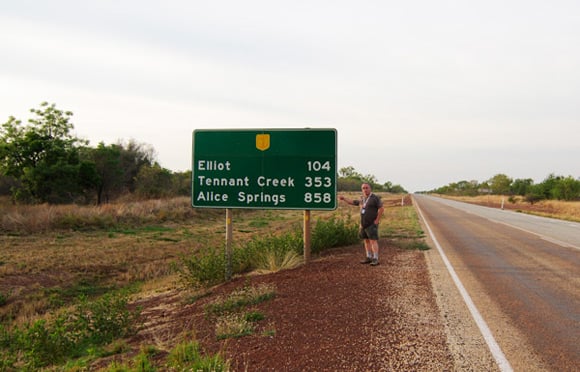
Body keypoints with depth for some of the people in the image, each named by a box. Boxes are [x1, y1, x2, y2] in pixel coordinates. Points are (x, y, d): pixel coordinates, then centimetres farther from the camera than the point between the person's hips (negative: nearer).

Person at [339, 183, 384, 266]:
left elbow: (381, 209, -13)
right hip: (363, 224, 7)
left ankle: (375, 259, -11)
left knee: (373, 241, -10)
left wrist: (377, 220, -15)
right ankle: (369, 257, 16)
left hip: (372, 224, -7)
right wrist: (344, 198, 7)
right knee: (366, 241, 9)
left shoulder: (375, 197, -9)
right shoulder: (362, 198, 12)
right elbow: (352, 202, 21)